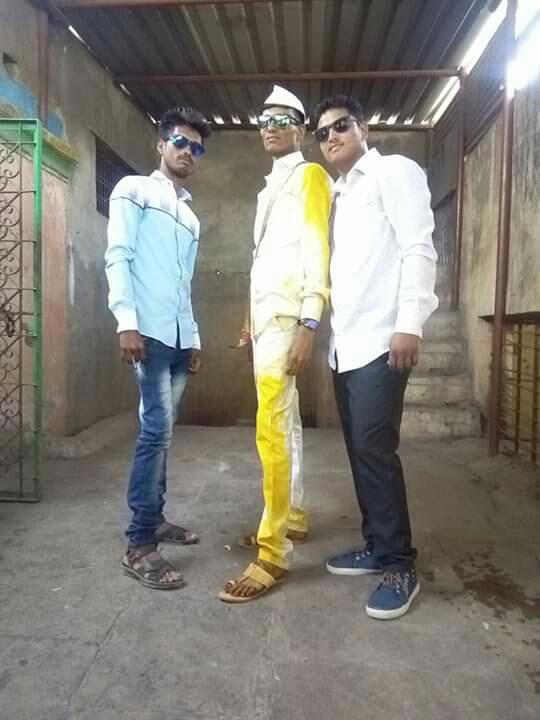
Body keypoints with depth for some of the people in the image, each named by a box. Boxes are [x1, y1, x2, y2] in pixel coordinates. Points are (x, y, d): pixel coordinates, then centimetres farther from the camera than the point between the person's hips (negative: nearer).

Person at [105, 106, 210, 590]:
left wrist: (194, 338, 18)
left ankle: (155, 519, 22)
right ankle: (139, 546, -5)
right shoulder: (134, 191, 5)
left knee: (162, 431, 11)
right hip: (149, 332, -7)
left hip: (180, 337, 7)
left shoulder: (191, 217, 25)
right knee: (157, 430, -13)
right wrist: (127, 321, -18)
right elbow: (118, 257, -7)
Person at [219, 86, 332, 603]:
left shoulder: (310, 176, -1)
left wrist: (308, 325, -22)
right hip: (265, 317, 9)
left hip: (287, 317, -9)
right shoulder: (271, 186, 25)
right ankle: (293, 516, 25)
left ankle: (273, 554, -8)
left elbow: (316, 251, -13)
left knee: (272, 430, -14)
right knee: (284, 423, 13)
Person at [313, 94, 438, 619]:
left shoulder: (394, 172, 3)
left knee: (374, 448, -10)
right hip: (344, 343, 8)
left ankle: (400, 565, 4)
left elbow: (418, 248, -9)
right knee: (358, 449, 10)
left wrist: (409, 323, -18)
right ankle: (377, 546, 22)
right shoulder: (337, 195, 23)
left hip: (380, 339, -8)